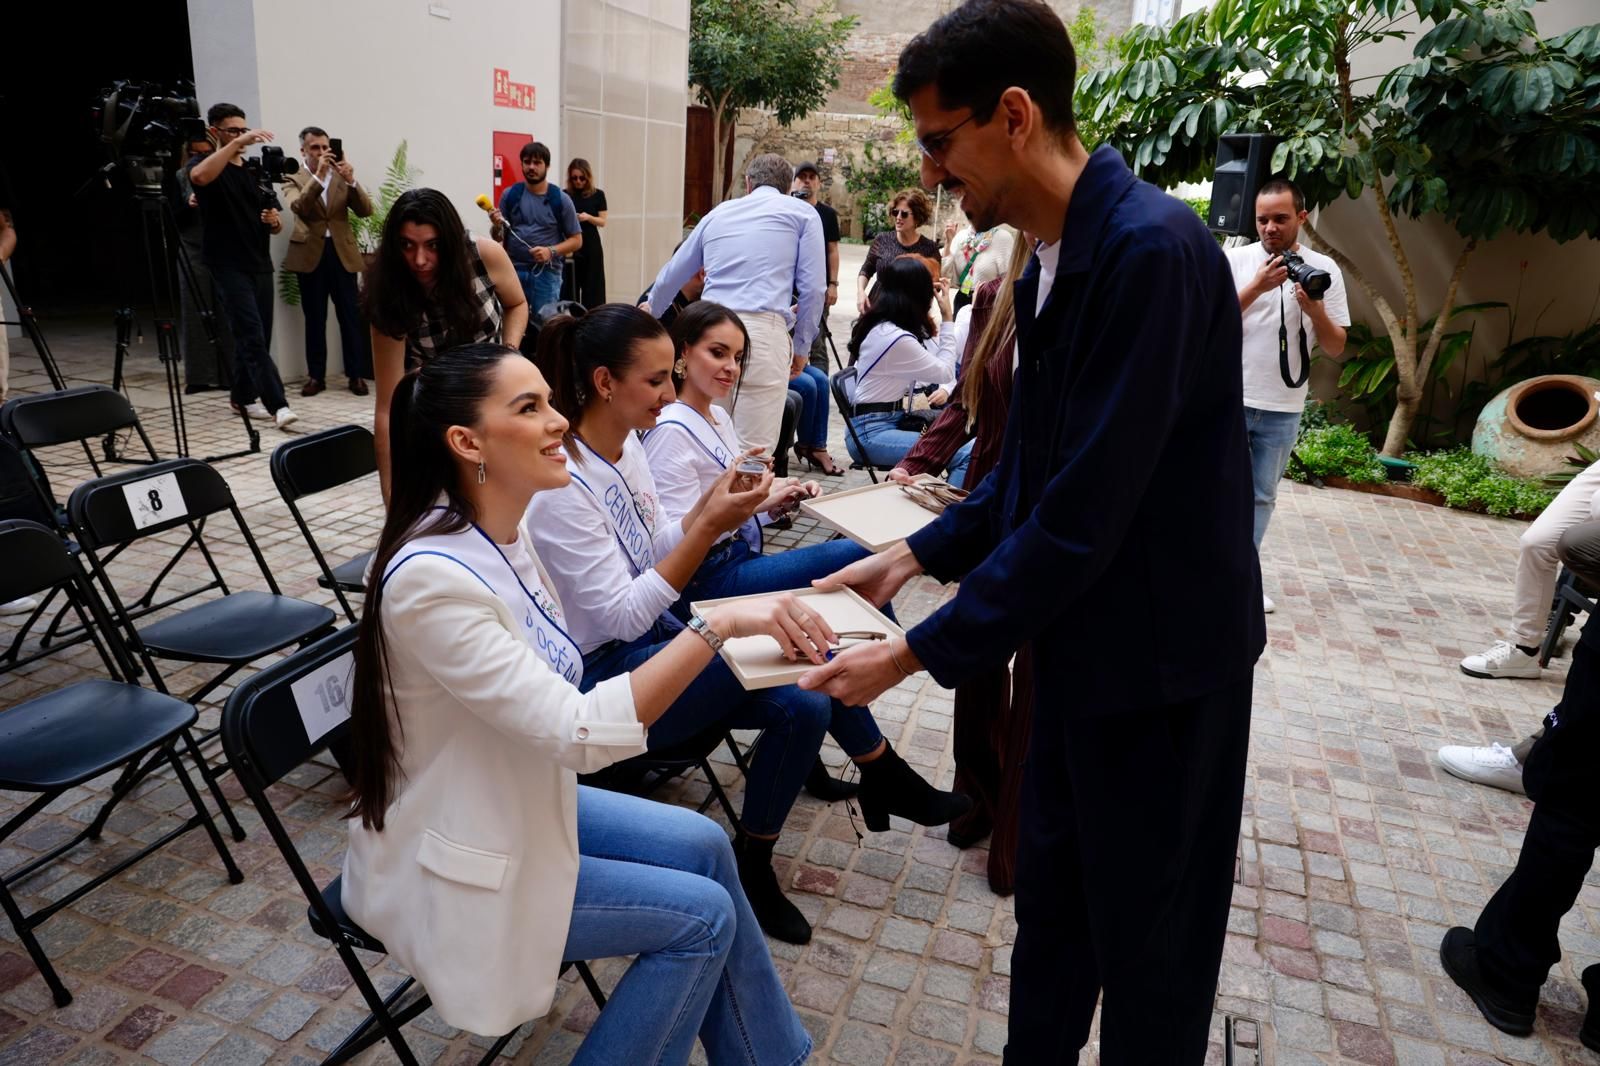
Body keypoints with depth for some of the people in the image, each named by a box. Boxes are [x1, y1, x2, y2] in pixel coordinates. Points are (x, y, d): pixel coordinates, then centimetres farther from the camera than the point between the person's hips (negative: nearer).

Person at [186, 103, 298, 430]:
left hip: (260, 265, 6)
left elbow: (276, 226, 18)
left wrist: (274, 220, -6)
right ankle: (278, 405, -21)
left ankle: (243, 397, 23)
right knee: (252, 337, -14)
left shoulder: (255, 170, 16)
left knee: (259, 337, 9)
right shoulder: (206, 165, -1)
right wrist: (237, 143, -32)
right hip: (229, 267, -6)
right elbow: (199, 176, -28)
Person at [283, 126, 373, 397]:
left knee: (351, 316, -1)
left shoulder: (342, 175, 9)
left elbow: (365, 211, -3)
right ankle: (316, 376, 11)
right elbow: (298, 207, -17)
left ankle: (357, 375, 5)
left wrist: (351, 181, -18)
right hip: (310, 253, -1)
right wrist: (318, 176, -25)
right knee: (314, 318, 5)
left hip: (342, 252, 1)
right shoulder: (294, 179, 4)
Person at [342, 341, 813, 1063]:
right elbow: (579, 732, -34)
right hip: (456, 861, -8)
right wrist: (720, 625, -38)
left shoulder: (508, 533, -4)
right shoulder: (434, 577, -31)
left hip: (516, 801, 8)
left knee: (702, 844, 4)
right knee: (702, 915, -6)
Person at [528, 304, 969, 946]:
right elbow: (621, 616, -22)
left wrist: (713, 504, -7)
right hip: (603, 677, -8)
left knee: (804, 702, -9)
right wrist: (709, 527, -26)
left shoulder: (625, 444, 3)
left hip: (652, 639, 8)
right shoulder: (560, 485, -21)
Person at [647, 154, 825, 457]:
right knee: (755, 450, -5)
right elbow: (812, 288, 4)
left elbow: (669, 278, 33)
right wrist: (801, 347, 13)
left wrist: (651, 313, 51)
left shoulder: (717, 213, 25)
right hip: (764, 330, -4)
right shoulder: (802, 213, 15)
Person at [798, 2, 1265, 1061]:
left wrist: (917, 654, -21)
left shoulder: (1149, 247, -24)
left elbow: (1084, 513, -27)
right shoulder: (1057, 255, 6)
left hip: (1158, 653, -8)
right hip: (1079, 635, 9)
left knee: (1148, 943, 12)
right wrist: (915, 554, 5)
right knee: (1052, 903, 22)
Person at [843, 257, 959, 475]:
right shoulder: (895, 338, -20)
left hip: (888, 421, 10)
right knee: (967, 455, -22)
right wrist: (947, 318, -1)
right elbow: (946, 372, -7)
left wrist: (945, 317, 17)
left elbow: (932, 359, 14)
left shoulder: (880, 326, 8)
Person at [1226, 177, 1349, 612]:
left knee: (1262, 496, 10)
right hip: (1229, 399, -2)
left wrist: (1314, 308, -16)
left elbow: (1336, 348, 2)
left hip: (1283, 408, 2)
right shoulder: (1236, 259, -3)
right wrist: (1257, 287, -20)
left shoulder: (1324, 269, 2)